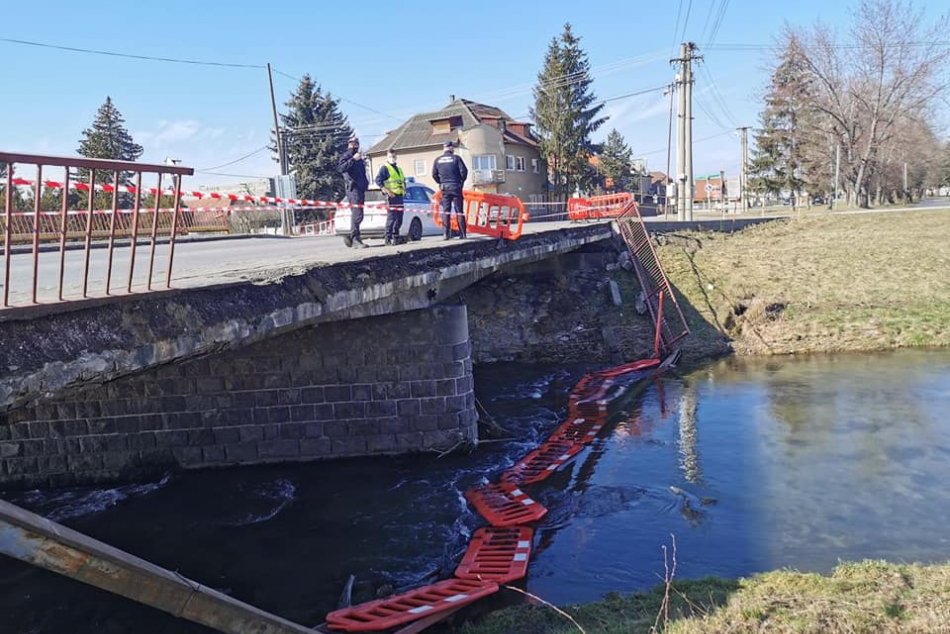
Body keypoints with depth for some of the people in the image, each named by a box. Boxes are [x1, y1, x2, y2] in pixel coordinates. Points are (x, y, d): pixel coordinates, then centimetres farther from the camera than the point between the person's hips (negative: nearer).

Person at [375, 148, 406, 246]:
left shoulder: (399, 169, 23)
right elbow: (378, 180, -12)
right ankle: (388, 238, -10)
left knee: (399, 218, 8)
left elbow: (403, 181, 33)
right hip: (391, 196, -8)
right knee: (391, 217, -11)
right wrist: (387, 191, -19)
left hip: (400, 196, 8)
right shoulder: (385, 168, -1)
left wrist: (404, 189, 16)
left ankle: (396, 237, 17)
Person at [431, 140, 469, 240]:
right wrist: (461, 181, 6)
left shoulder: (438, 160, 5)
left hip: (444, 188, 2)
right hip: (456, 187, -2)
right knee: (459, 211, 3)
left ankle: (446, 234, 0)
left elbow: (434, 174, 4)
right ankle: (462, 234, 2)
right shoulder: (456, 158, -4)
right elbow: (464, 171, -9)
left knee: (445, 211, 5)